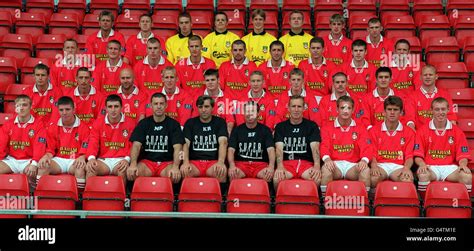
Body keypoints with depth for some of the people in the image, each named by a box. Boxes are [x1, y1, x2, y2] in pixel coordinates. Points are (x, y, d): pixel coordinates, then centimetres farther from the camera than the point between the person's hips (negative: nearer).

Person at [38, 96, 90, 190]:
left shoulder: (83, 127, 2)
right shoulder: (53, 128, 11)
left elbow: (85, 149, -4)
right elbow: (50, 149, 10)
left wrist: (82, 158, -27)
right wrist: (46, 156, -15)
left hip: (75, 161, -3)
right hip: (58, 160, 3)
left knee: (80, 168, -37)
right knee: (43, 165, -27)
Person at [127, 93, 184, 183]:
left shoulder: (173, 124, 4)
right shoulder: (143, 123, 8)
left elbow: (177, 147, -8)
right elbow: (136, 145, -3)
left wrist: (175, 167, -29)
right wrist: (133, 164, -24)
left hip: (167, 162, -1)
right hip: (147, 161, 1)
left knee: (175, 176, -35)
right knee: (132, 174, -31)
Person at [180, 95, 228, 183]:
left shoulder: (220, 122, 11)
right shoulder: (190, 123, 13)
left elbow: (223, 143, -5)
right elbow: (186, 144, 0)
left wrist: (221, 162, -26)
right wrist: (186, 162, -22)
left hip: (213, 161, -1)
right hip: (194, 161, 1)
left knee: (222, 172, -35)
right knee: (184, 170, -34)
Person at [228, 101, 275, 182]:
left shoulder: (265, 130, 11)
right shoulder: (237, 130, 14)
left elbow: (271, 149, -2)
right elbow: (231, 149, 2)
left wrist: (271, 166, -23)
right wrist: (232, 166, -19)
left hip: (260, 163, 0)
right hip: (241, 163, 0)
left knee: (269, 175, -34)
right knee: (233, 174, -34)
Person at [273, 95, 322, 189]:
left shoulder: (312, 126, 13)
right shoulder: (280, 127, 15)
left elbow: (315, 148, -1)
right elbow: (279, 148, 0)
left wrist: (317, 166, -22)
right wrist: (280, 166, -21)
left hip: (306, 162, 0)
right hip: (287, 162, 0)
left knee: (317, 178, -35)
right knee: (277, 178, -35)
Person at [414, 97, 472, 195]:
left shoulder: (457, 131, 10)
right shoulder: (422, 130, 7)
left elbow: (463, 155, 7)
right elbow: (418, 155, 2)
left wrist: (463, 164, -16)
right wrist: (422, 165, -19)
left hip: (449, 167, 1)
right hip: (430, 167, -1)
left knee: (467, 176, -29)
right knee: (423, 175, -37)